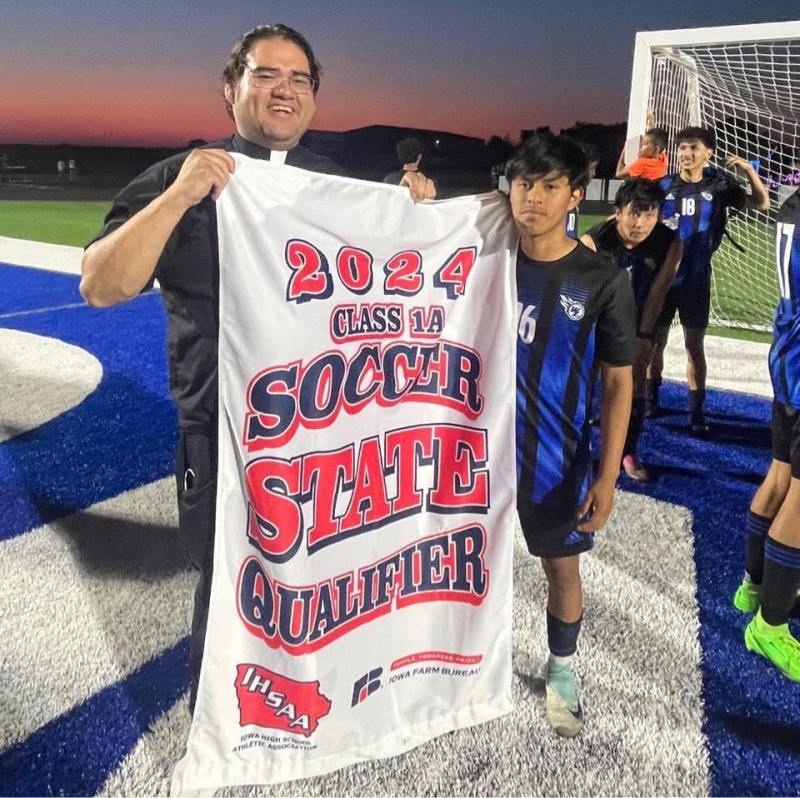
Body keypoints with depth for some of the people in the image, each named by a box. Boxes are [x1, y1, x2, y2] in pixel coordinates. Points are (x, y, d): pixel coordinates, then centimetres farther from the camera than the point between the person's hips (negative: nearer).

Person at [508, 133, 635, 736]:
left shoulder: (604, 281, -9)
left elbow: (618, 382, -5)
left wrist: (608, 475, -9)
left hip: (559, 459, -1)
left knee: (562, 567, 15)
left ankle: (562, 668, 40)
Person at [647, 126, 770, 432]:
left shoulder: (718, 184, 0)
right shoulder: (663, 186, -3)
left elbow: (761, 203, 4)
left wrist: (749, 170, -10)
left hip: (696, 278, 0)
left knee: (695, 345, 3)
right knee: (655, 341, 8)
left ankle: (697, 411, 9)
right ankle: (650, 399, 24)